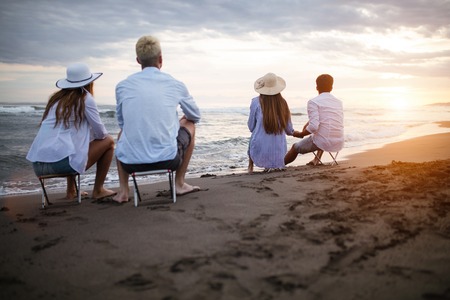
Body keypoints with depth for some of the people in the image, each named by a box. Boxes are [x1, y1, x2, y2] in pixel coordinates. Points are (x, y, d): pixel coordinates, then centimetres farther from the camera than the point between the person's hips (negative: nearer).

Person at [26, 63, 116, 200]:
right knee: (108, 141, 11)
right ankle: (98, 190, 17)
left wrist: (90, 136, 30)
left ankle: (71, 191, 31)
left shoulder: (56, 98, 17)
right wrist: (102, 135, 23)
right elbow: (101, 133, 2)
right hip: (61, 162, -8)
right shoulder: (85, 99, -2)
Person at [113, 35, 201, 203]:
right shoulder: (176, 85, 1)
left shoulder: (122, 86, 3)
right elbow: (196, 116, 18)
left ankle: (123, 191, 27)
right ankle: (179, 184, 29)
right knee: (189, 125, 26)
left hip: (131, 162, 2)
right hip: (167, 159, -2)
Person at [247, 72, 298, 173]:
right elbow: (289, 131, 5)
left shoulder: (256, 102, -9)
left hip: (259, 153, -2)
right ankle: (269, 167, 18)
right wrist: (298, 133, 28)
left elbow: (251, 127, 0)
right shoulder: (283, 103, -3)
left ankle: (250, 167, 28)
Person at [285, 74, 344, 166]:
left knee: (296, 147, 21)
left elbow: (313, 127, -20)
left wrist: (300, 134, -3)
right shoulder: (339, 102, 11)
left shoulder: (313, 102, -9)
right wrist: (309, 123, 26)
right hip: (339, 144, 6)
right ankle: (316, 160, 33)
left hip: (323, 143, -6)